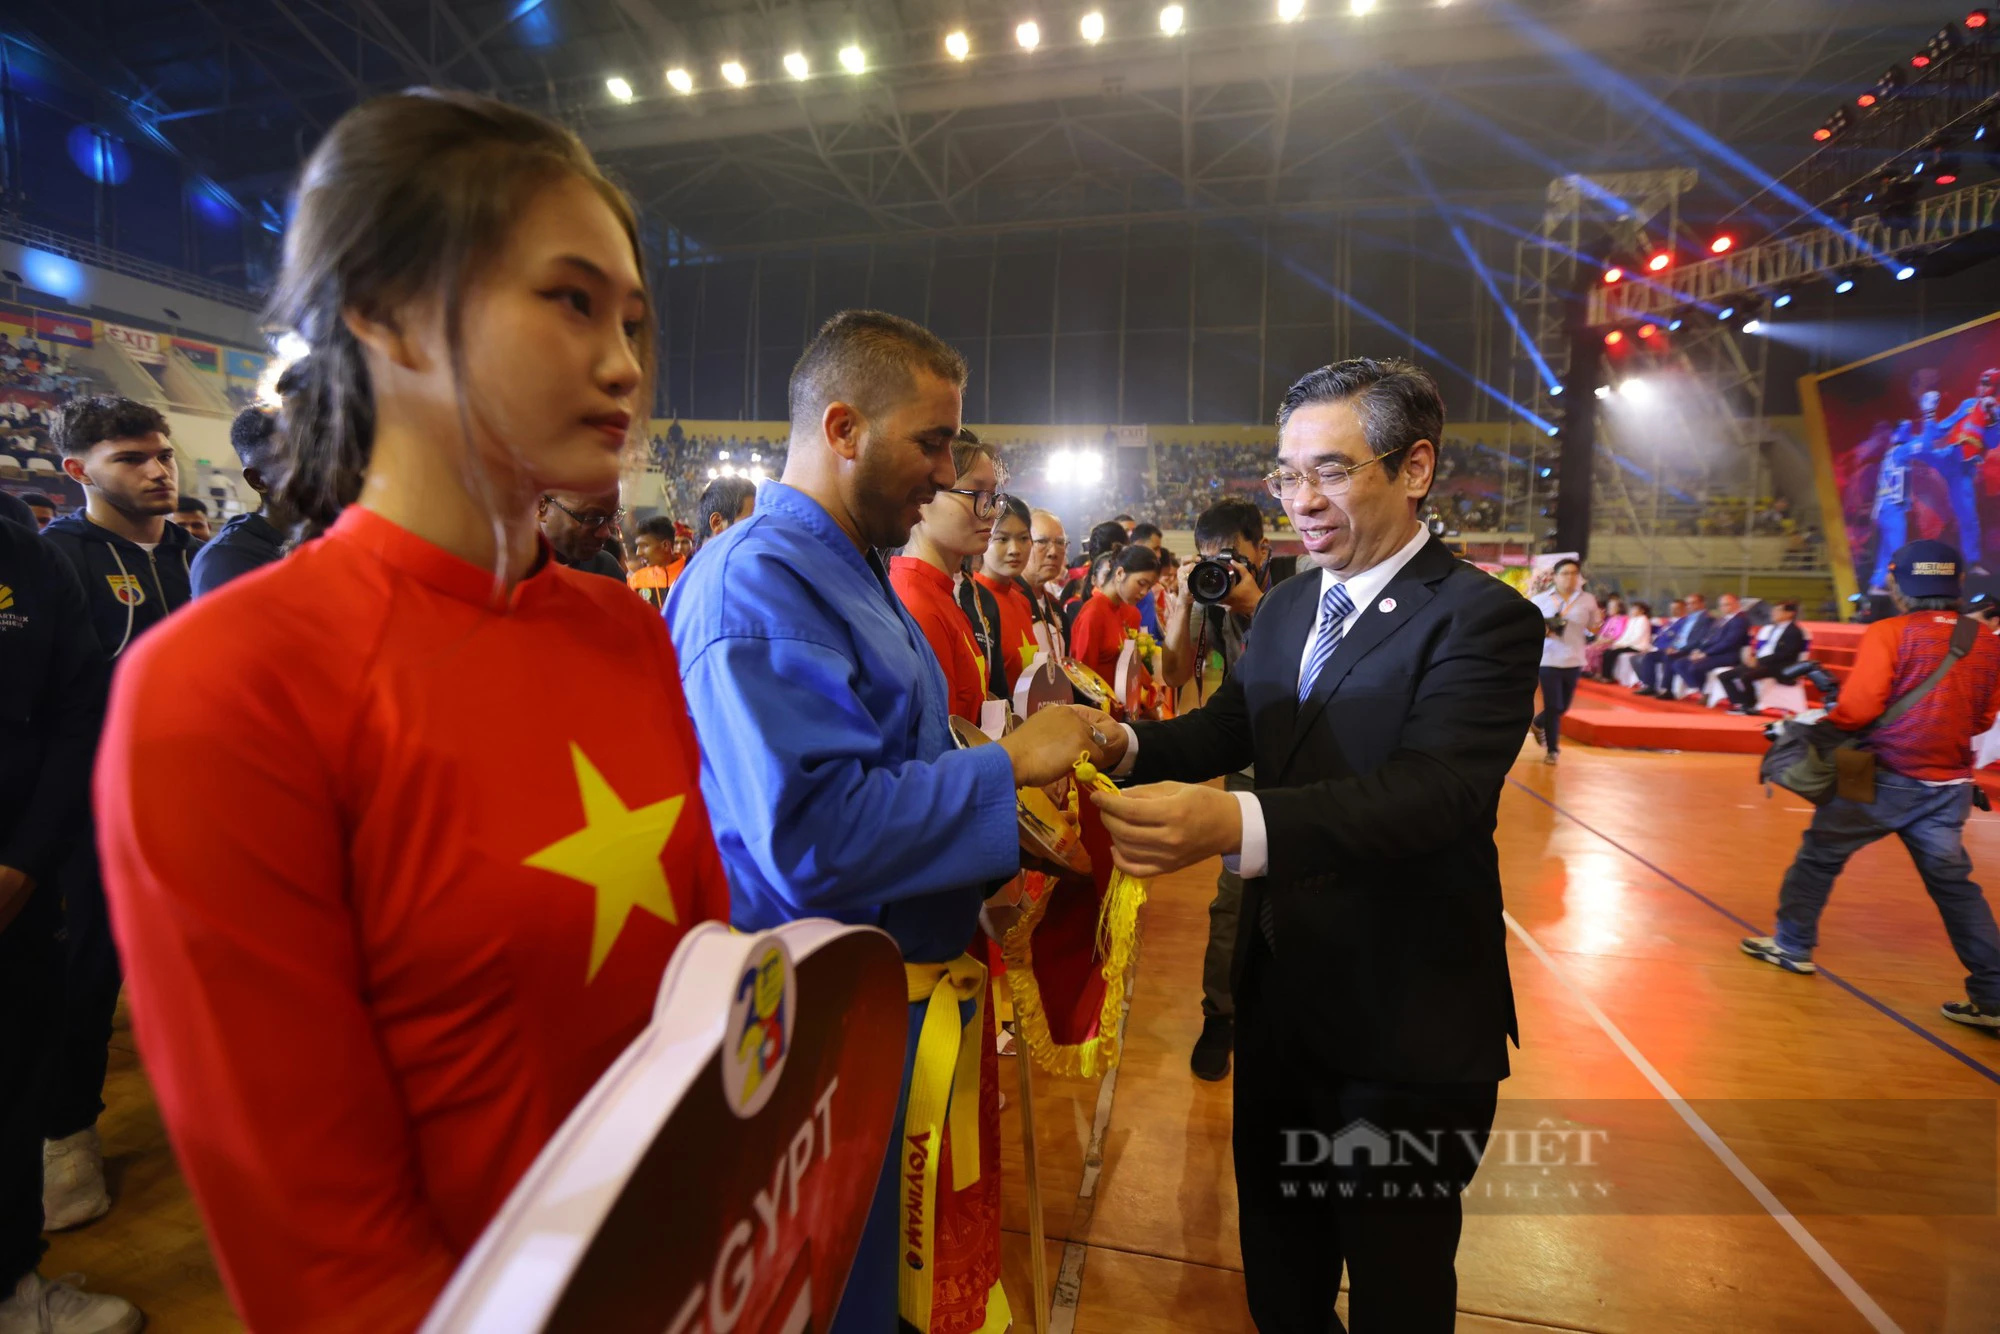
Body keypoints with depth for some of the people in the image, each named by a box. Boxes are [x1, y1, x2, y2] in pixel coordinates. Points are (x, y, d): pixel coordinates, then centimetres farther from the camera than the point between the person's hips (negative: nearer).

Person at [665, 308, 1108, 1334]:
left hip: (910, 998, 9)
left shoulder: (852, 573, 11)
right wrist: (1008, 766, -23)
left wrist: (1000, 823, 6)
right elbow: (811, 833, -32)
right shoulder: (758, 581, -22)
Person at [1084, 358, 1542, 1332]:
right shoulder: (1285, 608, 5)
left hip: (1407, 1028, -6)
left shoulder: (1483, 619, -18)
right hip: (1281, 999, 6)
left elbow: (1435, 788, -33)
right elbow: (1224, 731, 2)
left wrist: (1236, 823, -49)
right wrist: (1125, 741, -20)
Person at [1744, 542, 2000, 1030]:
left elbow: (1857, 709, -18)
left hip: (1886, 778, -5)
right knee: (1953, 881, 12)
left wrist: (1824, 727, 0)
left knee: (1820, 854, 11)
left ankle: (1792, 946, 21)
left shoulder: (1888, 634, -13)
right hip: (1949, 784, 5)